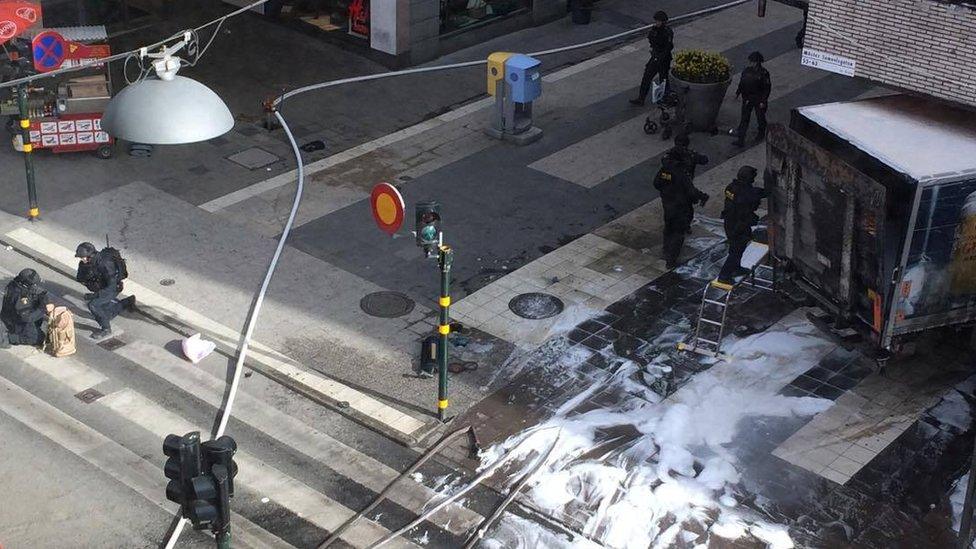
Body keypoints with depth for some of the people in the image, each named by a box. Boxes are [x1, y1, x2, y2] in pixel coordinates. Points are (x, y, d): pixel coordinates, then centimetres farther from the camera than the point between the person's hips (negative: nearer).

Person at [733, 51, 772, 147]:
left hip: (759, 100, -3)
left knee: (760, 118, 16)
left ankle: (761, 134, 41)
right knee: (744, 119, 0)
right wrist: (738, 92, 1)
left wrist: (763, 101, -15)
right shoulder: (747, 71, -1)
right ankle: (740, 140, 0)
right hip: (747, 99, 3)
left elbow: (767, 88, -12)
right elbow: (741, 83, 12)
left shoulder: (763, 73, -15)